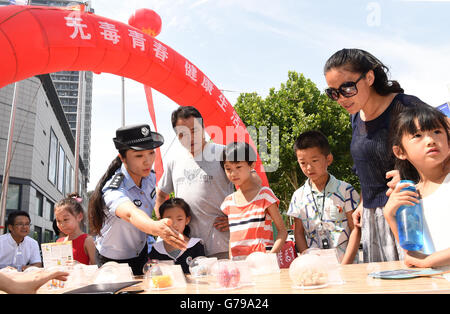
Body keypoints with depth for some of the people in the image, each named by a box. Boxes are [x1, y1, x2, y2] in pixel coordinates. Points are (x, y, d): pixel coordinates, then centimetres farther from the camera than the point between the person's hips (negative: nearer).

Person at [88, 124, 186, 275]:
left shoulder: (149, 176, -13)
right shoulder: (113, 190, -35)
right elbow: (131, 214, -57)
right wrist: (156, 227, -75)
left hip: (141, 254, 6)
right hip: (112, 262, -6)